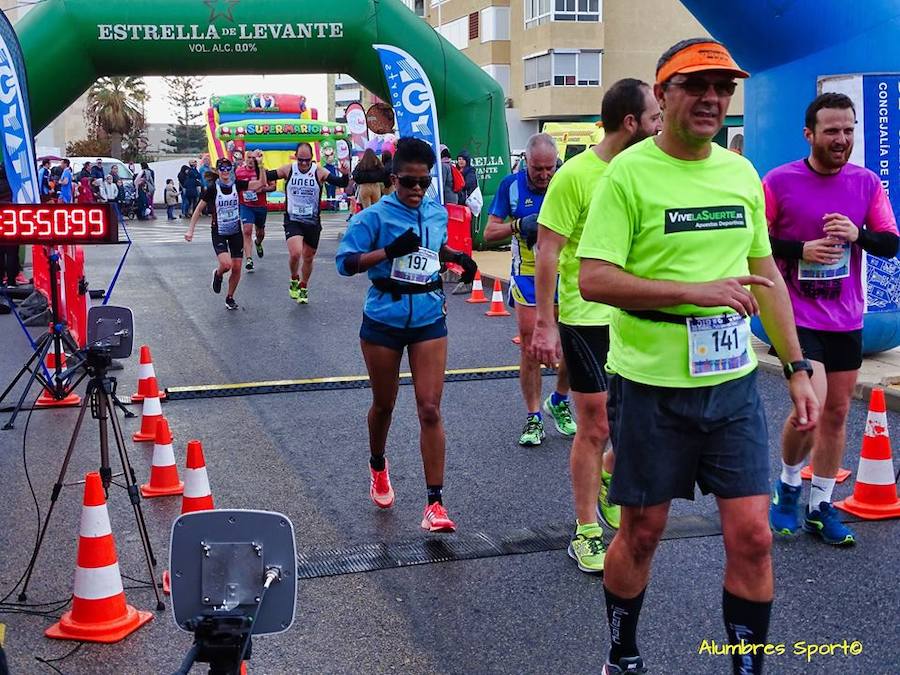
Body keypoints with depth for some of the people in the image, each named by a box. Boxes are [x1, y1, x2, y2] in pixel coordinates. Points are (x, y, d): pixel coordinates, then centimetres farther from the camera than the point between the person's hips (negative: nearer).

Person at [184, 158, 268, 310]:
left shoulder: (237, 184, -3)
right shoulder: (213, 188, -10)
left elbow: (261, 183, -11)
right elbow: (199, 209, -3)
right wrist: (190, 230, -6)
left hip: (236, 232, 3)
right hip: (219, 233, -3)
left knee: (237, 268, 2)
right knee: (226, 264, -22)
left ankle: (230, 298, 23)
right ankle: (217, 275, 15)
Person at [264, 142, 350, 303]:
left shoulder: (319, 172, -9)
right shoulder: (288, 170, -6)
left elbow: (341, 183, -13)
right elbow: (265, 177, -1)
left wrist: (345, 175, -34)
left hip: (313, 222, 1)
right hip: (293, 221, -1)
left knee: (308, 258, 14)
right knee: (295, 253, -23)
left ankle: (303, 288, 37)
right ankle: (294, 281, 7)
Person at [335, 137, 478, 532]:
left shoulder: (438, 213, 5)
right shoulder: (375, 216, -10)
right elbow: (345, 262, -17)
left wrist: (457, 257, 5)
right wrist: (390, 251, -28)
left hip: (428, 320, 2)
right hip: (383, 321, -2)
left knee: (429, 410, -7)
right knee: (383, 405, 15)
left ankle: (435, 503, -5)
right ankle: (378, 467, 46)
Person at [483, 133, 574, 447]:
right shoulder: (511, 185, -4)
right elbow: (489, 233, -2)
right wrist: (518, 225, -19)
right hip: (527, 276, 0)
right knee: (529, 348, 2)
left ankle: (559, 401, 27)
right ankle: (533, 418, 14)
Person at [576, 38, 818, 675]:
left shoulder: (742, 173, 7)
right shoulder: (628, 173, -10)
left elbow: (767, 274, 14)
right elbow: (593, 278, -17)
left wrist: (797, 367, 10)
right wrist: (696, 291, -24)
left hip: (734, 383, 4)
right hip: (650, 384, -4)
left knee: (752, 535, 3)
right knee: (642, 532, 10)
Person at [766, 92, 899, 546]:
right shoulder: (779, 182, -7)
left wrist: (858, 234, -17)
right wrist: (801, 249, -18)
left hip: (847, 319, 5)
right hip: (798, 316, -4)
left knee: (837, 412, 10)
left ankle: (820, 507, 24)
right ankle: (788, 485, 12)